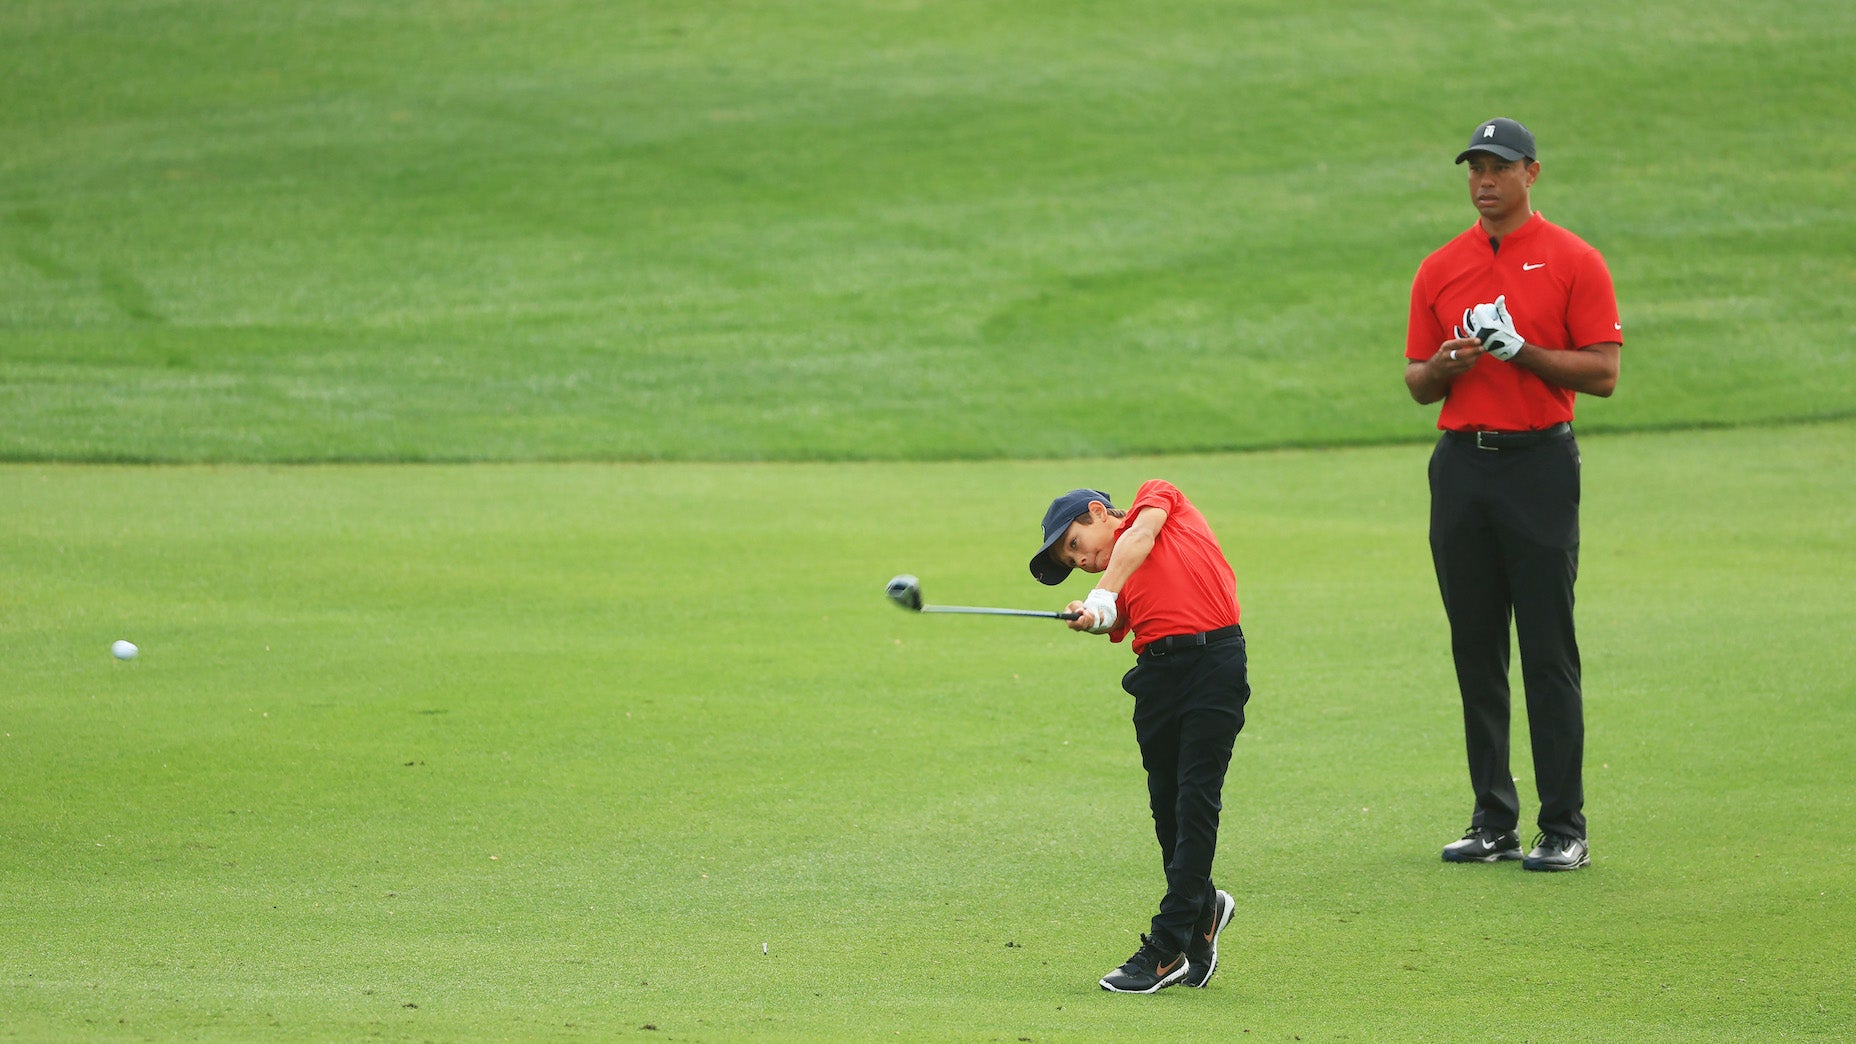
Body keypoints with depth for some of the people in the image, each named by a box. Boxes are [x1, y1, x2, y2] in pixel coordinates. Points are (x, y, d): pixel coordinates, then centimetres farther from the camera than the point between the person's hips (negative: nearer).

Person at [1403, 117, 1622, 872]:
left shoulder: (1573, 262, 0)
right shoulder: (1439, 270, 13)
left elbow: (1603, 373, -5)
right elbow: (1417, 383, 15)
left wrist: (1521, 351, -16)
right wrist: (1442, 368, -7)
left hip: (1539, 463, -5)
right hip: (1460, 464, 5)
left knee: (1549, 653, -6)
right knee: (1475, 651, 6)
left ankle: (1565, 830, -4)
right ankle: (1493, 823, 13)